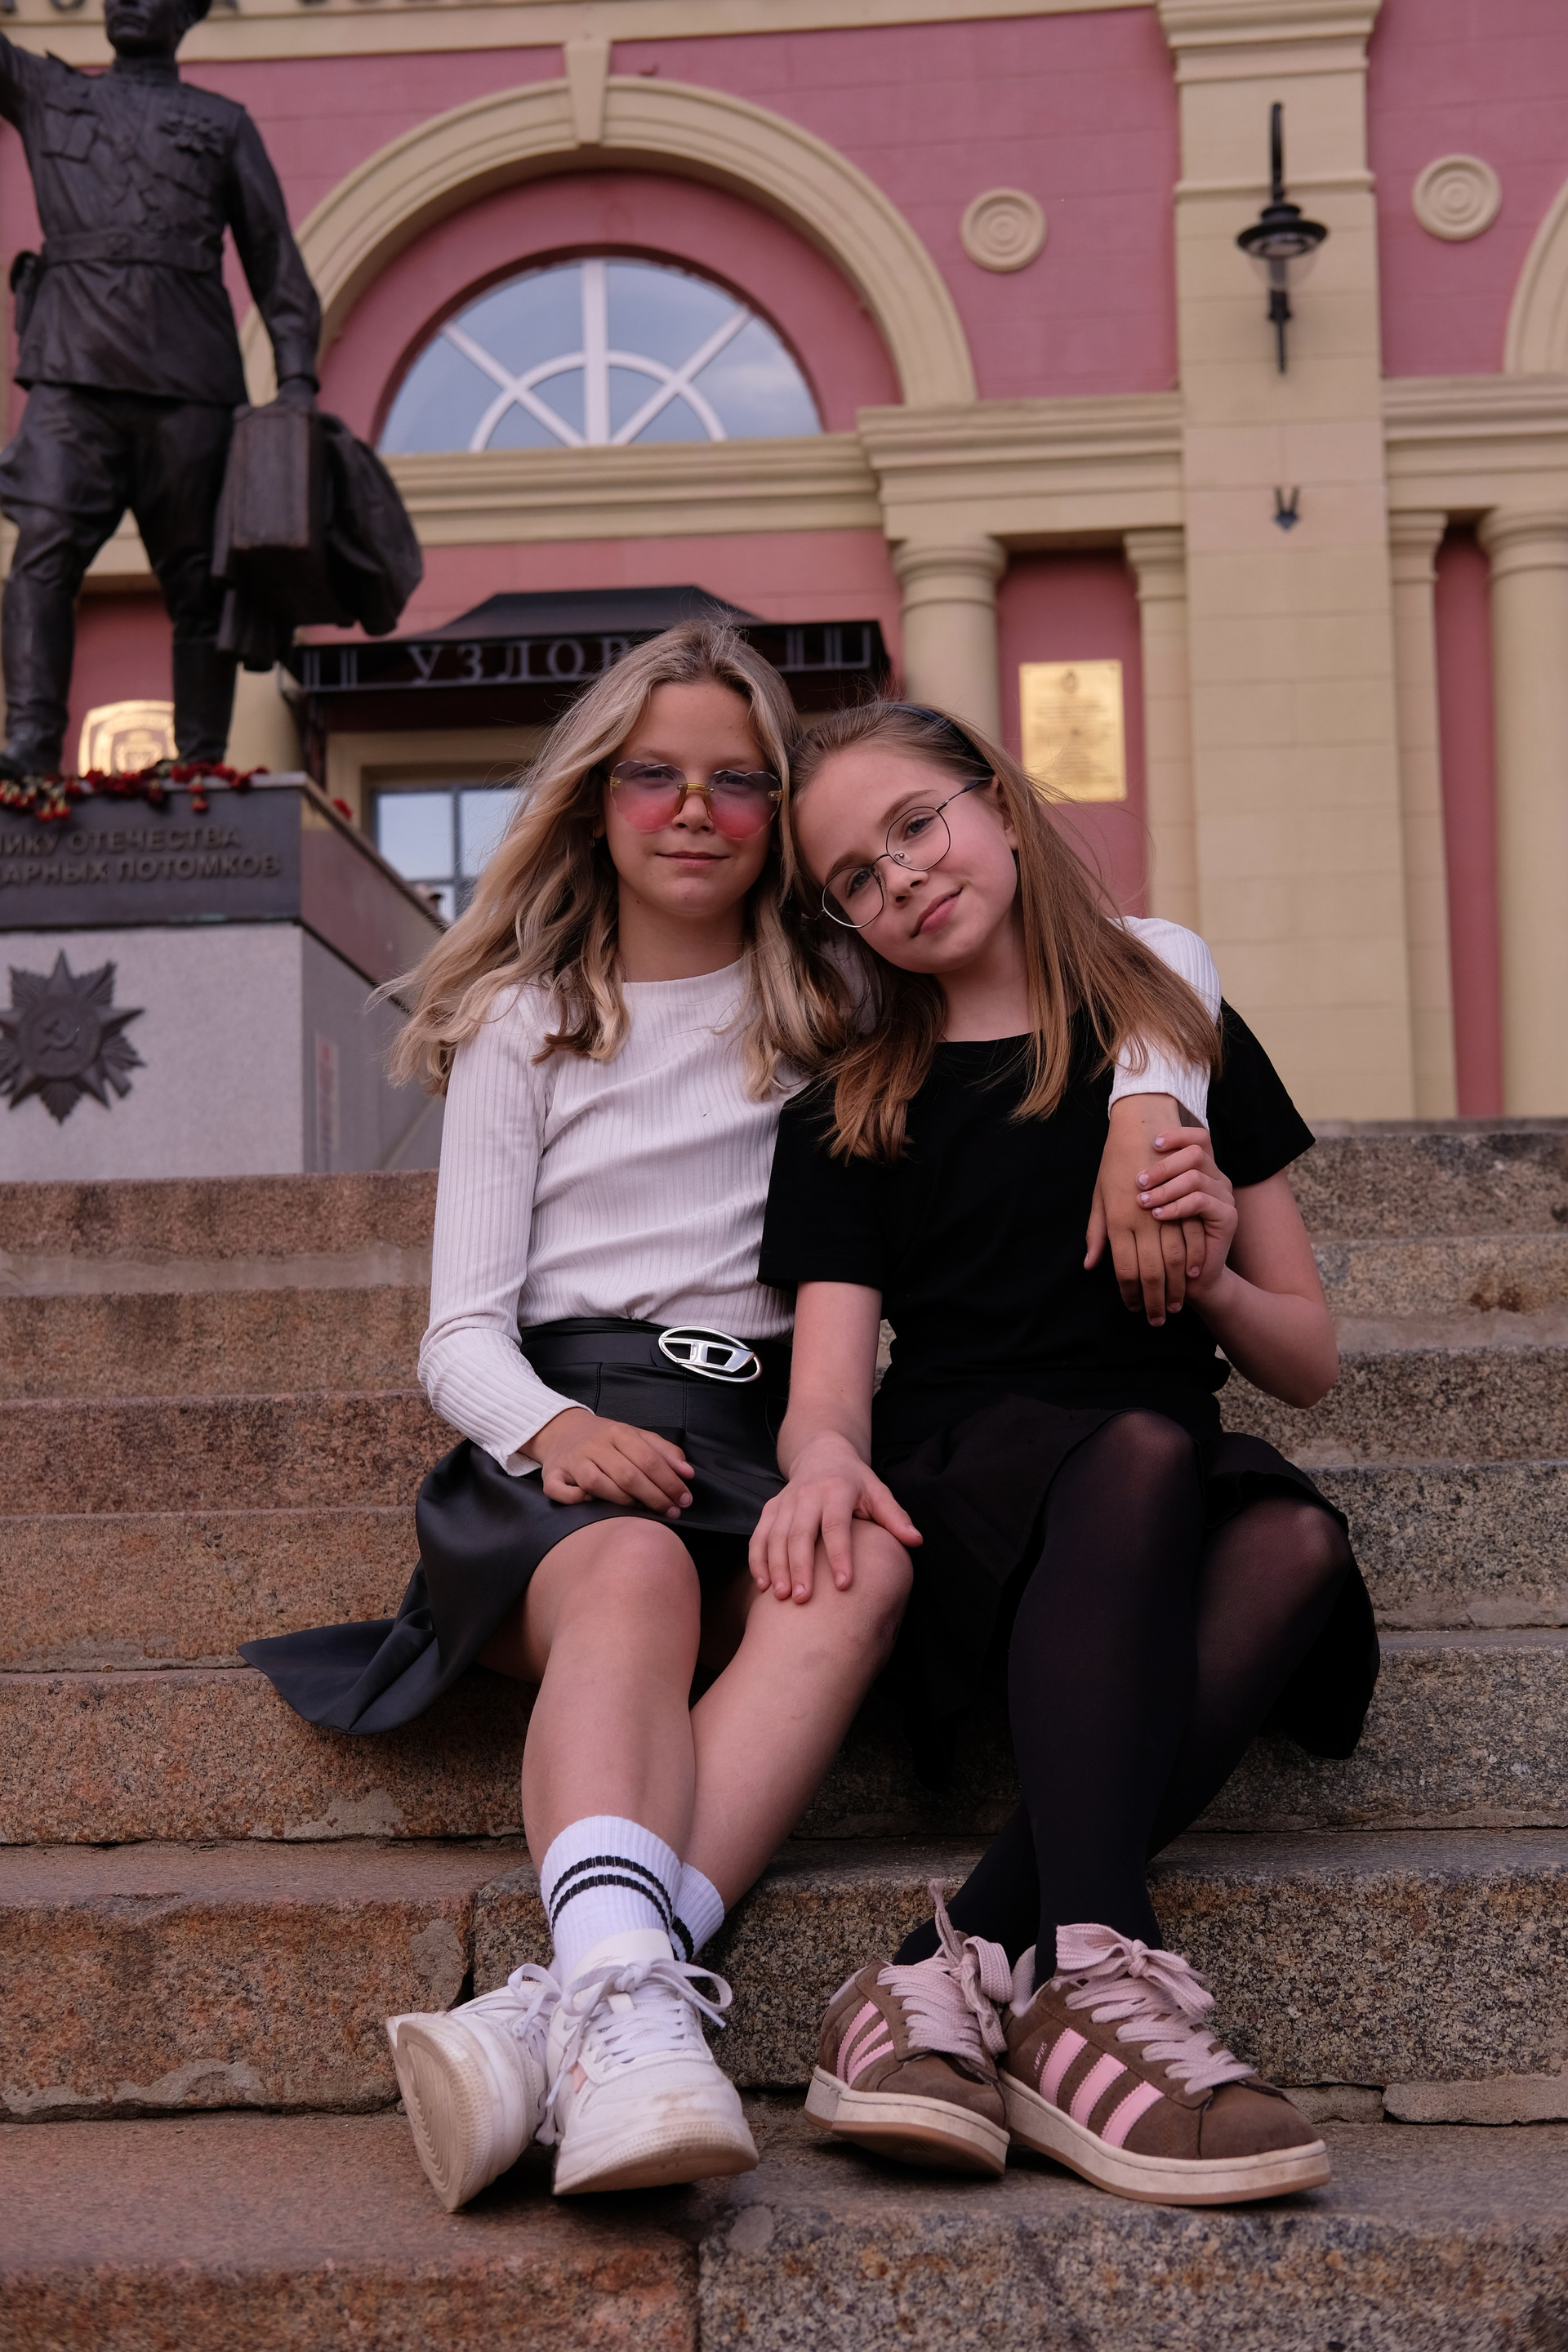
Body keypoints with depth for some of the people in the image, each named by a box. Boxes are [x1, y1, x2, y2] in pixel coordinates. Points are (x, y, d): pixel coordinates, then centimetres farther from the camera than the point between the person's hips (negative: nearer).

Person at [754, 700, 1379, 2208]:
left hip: (1175, 1521, 2)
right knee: (1141, 1452, -35)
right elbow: (831, 1378, 1)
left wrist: (1211, 1275, -5)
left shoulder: (1185, 1042, 18)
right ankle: (1092, 1976, -46)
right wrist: (821, 1454, -24)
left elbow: (1308, 1364, 18)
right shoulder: (848, 1114, 15)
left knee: (1298, 1537, -34)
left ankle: (951, 1982, -42)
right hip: (968, 1506, -2)